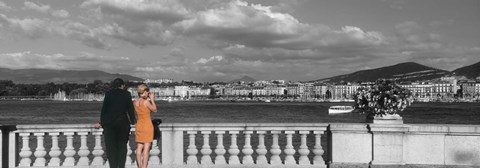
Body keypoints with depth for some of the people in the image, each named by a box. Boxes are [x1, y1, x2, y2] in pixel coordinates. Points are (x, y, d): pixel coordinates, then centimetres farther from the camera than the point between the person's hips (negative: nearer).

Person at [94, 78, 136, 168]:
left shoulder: (108, 94, 3)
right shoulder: (126, 94, 1)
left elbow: (104, 109, 4)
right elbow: (130, 109, 5)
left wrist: (101, 122, 11)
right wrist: (132, 121, 18)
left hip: (109, 123, 0)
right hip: (123, 123, 0)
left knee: (111, 146, 4)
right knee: (122, 146, 8)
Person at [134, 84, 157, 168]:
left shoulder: (135, 102, 1)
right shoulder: (146, 102, -17)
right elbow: (154, 110, -3)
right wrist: (152, 100, 3)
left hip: (139, 126, 6)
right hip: (147, 126, -6)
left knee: (139, 148, 11)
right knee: (146, 148, -2)